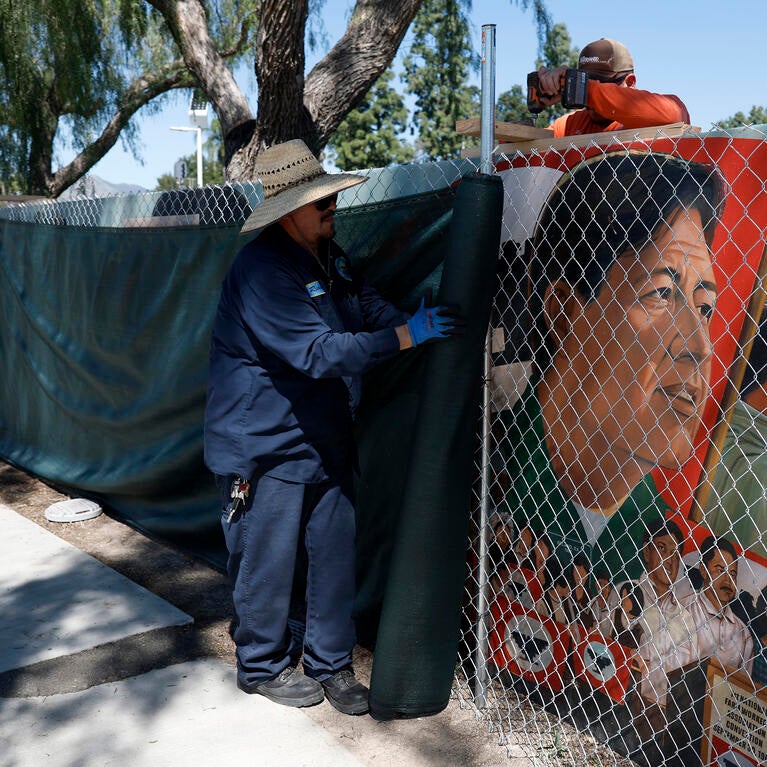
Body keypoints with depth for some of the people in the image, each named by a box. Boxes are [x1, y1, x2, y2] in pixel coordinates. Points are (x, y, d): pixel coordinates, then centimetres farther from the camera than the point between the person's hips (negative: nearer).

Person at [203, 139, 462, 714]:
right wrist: (405, 337, -28)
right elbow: (319, 352, -27)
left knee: (335, 555, 11)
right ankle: (263, 666, 28)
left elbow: (369, 307, 13)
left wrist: (423, 327, -5)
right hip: (265, 448, -8)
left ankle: (332, 663, 27)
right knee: (270, 561, 6)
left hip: (324, 442, 8)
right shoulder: (261, 270, -21)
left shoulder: (328, 256, 9)